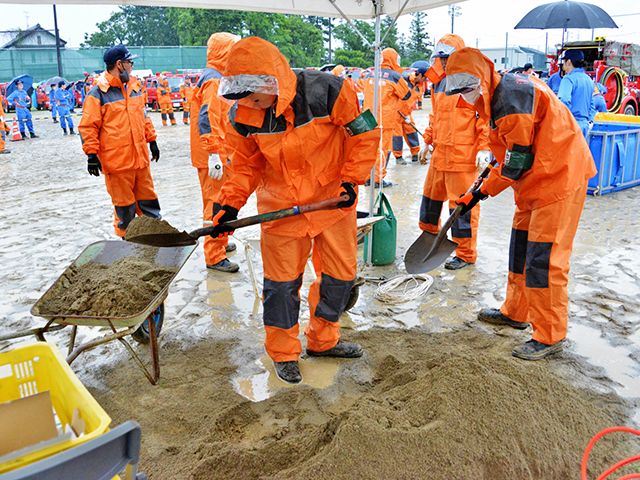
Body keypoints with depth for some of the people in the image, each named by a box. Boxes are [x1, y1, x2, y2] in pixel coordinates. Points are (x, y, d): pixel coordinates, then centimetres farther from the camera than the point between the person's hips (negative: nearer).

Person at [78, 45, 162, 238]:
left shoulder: (134, 87, 13)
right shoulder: (98, 93, -8)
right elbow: (88, 127, -8)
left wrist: (152, 141, 22)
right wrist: (92, 155, -12)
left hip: (140, 157, 6)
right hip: (117, 161, -6)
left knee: (148, 199, 13)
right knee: (124, 205, 4)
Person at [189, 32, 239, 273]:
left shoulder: (215, 78, 18)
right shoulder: (213, 80, -16)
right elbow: (208, 119, -25)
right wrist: (214, 154, -29)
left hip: (220, 154, 11)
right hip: (214, 155, -11)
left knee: (219, 202, 21)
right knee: (217, 204, -7)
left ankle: (220, 242, 37)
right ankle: (214, 257, -1)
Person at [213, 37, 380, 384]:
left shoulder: (326, 91, -21)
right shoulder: (243, 115, -10)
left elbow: (365, 135, -10)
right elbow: (246, 164, 4)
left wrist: (351, 179, -16)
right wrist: (231, 203, -7)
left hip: (333, 199, 0)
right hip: (281, 205, 1)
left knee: (340, 275, 10)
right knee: (281, 282, 5)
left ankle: (323, 340, 34)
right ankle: (283, 353, 27)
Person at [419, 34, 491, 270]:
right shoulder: (439, 83, 16)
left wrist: (484, 148, -16)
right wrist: (428, 141, 23)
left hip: (463, 156, -8)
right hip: (439, 154, 8)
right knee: (431, 196, 19)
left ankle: (466, 254, 10)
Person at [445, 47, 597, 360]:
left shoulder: (512, 94, -22)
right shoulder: (494, 99, 10)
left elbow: (519, 160, -20)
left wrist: (482, 191, -10)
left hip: (559, 177, -10)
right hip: (535, 180, 10)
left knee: (543, 258, -8)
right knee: (521, 248, 17)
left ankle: (549, 336, 4)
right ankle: (516, 313, 32)